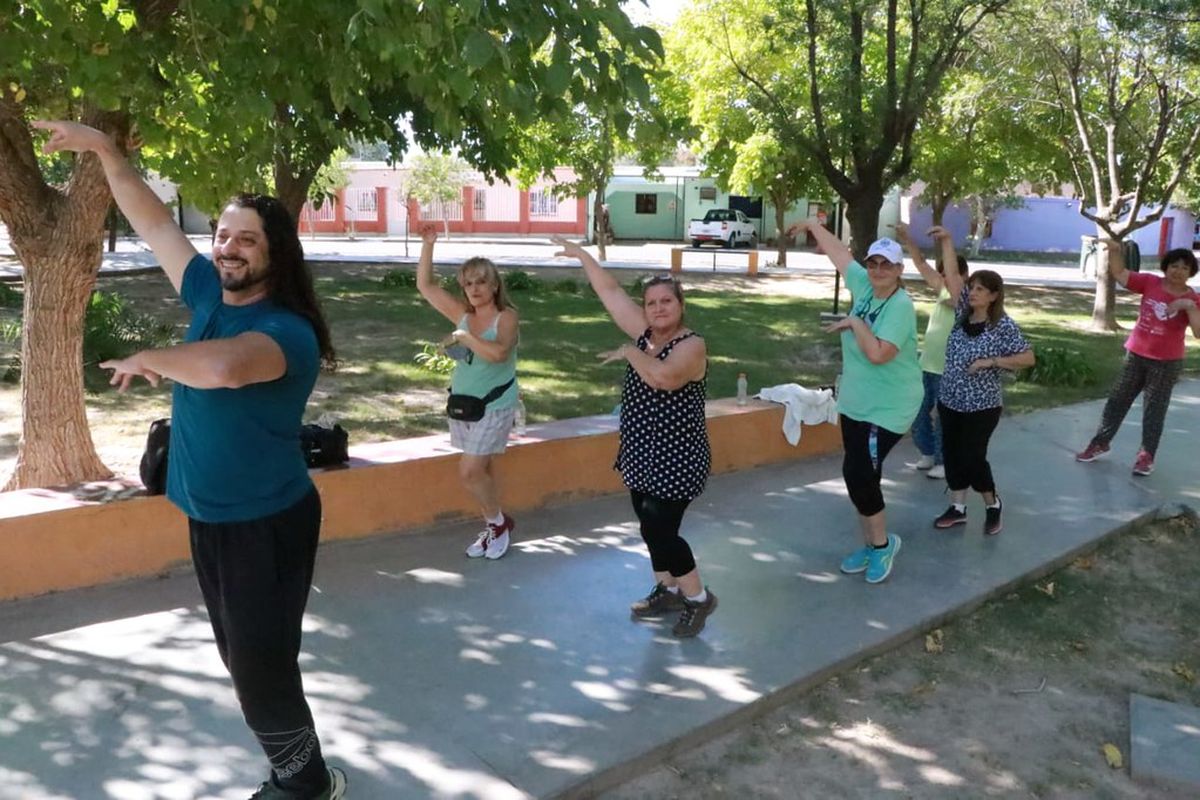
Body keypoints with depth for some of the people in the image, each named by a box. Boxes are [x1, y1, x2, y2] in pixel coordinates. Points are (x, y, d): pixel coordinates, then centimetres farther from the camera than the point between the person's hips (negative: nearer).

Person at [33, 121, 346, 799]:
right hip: (208, 516, 9)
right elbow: (155, 222, 12)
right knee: (243, 657, 18)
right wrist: (105, 149, 10)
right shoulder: (209, 292, 1)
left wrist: (149, 359, -25)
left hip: (267, 523, -8)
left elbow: (223, 366, -43)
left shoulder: (287, 331, -23)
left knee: (262, 665, -1)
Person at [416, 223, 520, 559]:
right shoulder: (462, 314, 3)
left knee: (469, 472, -10)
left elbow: (498, 353, -31)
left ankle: (500, 522, 11)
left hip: (494, 405, -6)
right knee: (481, 470, 12)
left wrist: (464, 337, -21)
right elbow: (426, 285, 3)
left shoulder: (507, 316, -13)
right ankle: (493, 527, 26)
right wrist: (428, 244, -4)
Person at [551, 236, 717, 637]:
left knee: (659, 531, -6)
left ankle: (699, 598, 13)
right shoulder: (645, 332, 4)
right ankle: (668, 592, 35)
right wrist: (581, 254, 9)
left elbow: (661, 376, -35)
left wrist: (630, 351, -19)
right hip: (642, 455, 8)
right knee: (652, 527, 16)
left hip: (676, 459, -8)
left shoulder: (692, 345, -16)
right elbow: (611, 292, 8)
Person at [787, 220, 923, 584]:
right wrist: (813, 225, 23)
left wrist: (855, 323, -19)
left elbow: (877, 353, -31)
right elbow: (839, 252, 15)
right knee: (859, 474, 12)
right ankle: (871, 545, 27)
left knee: (858, 473, -11)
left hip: (887, 408, -8)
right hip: (854, 402, 8)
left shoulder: (901, 305, -20)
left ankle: (882, 542, 11)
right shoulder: (864, 285, 1)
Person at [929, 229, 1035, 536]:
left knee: (972, 456, -1)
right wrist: (946, 241, -8)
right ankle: (957, 508, 23)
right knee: (951, 453, 10)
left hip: (982, 405, -6)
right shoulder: (964, 312, 0)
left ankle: (993, 505, 22)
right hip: (949, 400, 6)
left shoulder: (1004, 326, -13)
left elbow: (1028, 358, -11)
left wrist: (991, 362, -20)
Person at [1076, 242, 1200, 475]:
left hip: (1166, 363, -2)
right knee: (1117, 400, 11)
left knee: (1154, 409, 5)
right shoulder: (1150, 283, -4)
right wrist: (1115, 250, -22)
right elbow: (1119, 274, -6)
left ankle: (1146, 456, 16)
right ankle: (1101, 443, 25)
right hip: (1136, 355, 2)